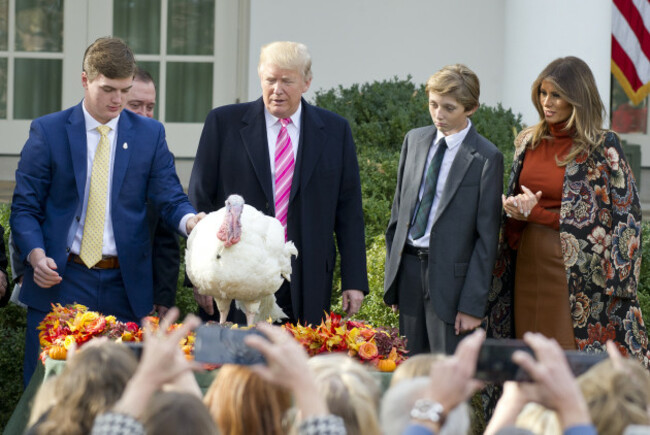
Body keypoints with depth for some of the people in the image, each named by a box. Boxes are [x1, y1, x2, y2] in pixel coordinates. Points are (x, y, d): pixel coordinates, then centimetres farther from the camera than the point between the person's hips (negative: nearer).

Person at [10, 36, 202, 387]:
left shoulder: (150, 134, 8)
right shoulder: (47, 131, 3)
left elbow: (170, 198, 1)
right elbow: (24, 207, 3)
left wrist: (189, 219, -23)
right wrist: (36, 253, -15)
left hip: (125, 288, 1)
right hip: (59, 280, -1)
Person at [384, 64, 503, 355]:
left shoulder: (485, 158, -8)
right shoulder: (414, 140, 10)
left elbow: (487, 236, -8)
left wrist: (473, 304, -11)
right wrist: (392, 277, 11)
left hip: (449, 276, -5)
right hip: (408, 267, 5)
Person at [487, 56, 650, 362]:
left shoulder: (602, 148, -7)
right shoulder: (529, 142, 10)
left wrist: (535, 213, -10)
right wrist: (516, 210, -6)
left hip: (575, 268, -5)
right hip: (528, 265, 5)